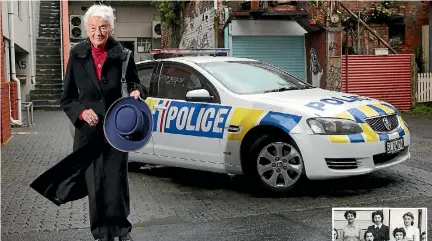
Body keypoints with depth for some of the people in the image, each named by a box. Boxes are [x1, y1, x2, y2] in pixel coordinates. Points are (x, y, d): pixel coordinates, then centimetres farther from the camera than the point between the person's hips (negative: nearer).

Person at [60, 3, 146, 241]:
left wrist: (136, 91, -13)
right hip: (88, 131, 1)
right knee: (94, 185, 5)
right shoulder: (77, 55, 2)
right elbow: (67, 98, 6)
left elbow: (134, 84, 11)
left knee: (117, 182, 0)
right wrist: (81, 111, -13)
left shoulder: (122, 54, -1)